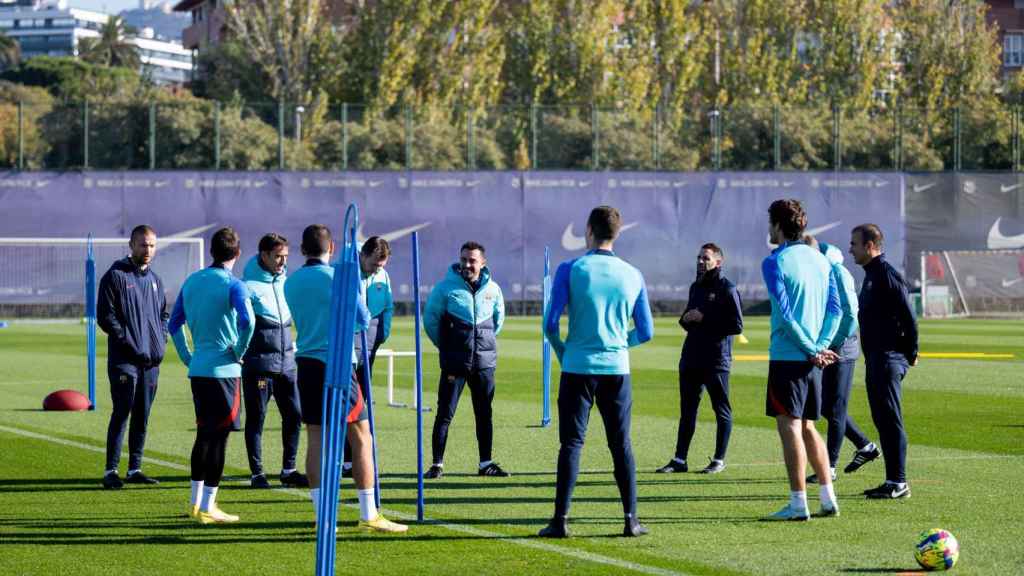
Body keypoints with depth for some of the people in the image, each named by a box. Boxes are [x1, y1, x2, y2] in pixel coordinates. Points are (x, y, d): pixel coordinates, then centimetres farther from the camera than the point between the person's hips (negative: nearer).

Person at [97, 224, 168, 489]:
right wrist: (131, 345, -14)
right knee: (121, 413, -10)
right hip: (124, 360, -6)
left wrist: (161, 342, 7)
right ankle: (111, 470, -8)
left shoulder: (154, 280, 16)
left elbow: (164, 314, 25)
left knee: (142, 417, 9)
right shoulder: (115, 276, -4)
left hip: (151, 361, 6)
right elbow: (105, 316, -9)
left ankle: (134, 469, 15)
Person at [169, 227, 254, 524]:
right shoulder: (233, 285, -10)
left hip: (197, 369, 7)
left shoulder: (191, 281, 10)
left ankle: (196, 502, 24)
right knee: (218, 437, -2)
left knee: (204, 434, 18)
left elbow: (174, 324, 15)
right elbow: (247, 322, -25)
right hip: (224, 370, -7)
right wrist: (239, 352, -10)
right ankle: (207, 507, -3)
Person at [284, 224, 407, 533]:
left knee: (315, 438, 6)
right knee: (361, 438, 0)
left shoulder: (291, 283, 8)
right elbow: (363, 319, -2)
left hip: (306, 365, 6)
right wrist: (359, 292, 16)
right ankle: (369, 515, -2)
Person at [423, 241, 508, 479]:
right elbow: (430, 318, 4)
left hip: (484, 362, 3)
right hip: (454, 363, -3)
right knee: (445, 414, -4)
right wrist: (445, 346, 9)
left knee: (484, 414, 9)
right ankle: (437, 464, 0)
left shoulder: (493, 289, 3)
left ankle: (486, 463, 17)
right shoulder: (446, 287, -6)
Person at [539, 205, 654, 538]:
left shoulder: (570, 270, -5)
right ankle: (631, 520, 8)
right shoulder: (633, 276, 4)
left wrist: (562, 352, 9)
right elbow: (646, 332, 9)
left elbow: (550, 323, -8)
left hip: (577, 369, -2)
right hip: (617, 369, 2)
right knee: (621, 446, 9)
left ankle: (561, 520, -2)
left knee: (571, 444, 1)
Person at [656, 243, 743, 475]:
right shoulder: (696, 287, 16)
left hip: (716, 360, -7)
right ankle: (679, 460, 11)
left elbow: (737, 325, -14)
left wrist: (704, 319, -16)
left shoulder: (726, 289, -7)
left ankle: (719, 460, 9)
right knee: (687, 411, 8)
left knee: (722, 411, 3)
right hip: (691, 358, 7)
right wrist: (686, 319, 2)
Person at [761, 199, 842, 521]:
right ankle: (828, 498, 14)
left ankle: (798, 504, -4)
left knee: (789, 427, -3)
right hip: (814, 358, 7)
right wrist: (820, 347, -2)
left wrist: (812, 351, -12)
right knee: (807, 427, 16)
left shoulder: (775, 262, -10)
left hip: (787, 357, -7)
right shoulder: (820, 260, 12)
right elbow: (835, 310, 7)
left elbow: (785, 314, -16)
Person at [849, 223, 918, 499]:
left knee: (890, 420, -8)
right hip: (875, 360, 10)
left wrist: (910, 353, -12)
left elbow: (908, 316, -17)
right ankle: (893, 481, 16)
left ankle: (898, 483, -5)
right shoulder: (871, 275, 17)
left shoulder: (888, 275, -14)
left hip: (889, 360, -10)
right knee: (882, 420, 11)